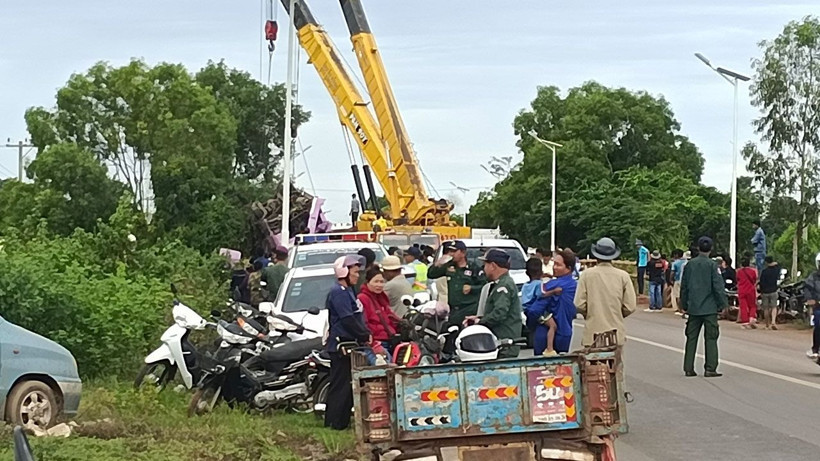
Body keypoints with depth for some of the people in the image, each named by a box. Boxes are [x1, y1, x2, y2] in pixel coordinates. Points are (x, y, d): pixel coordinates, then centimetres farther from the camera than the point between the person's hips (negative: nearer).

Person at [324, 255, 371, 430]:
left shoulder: (347, 291, 19)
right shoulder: (339, 293, -14)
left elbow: (357, 317, 21)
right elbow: (348, 320, -20)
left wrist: (366, 333, 6)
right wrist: (365, 336, -14)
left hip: (350, 343, 10)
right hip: (341, 344, -10)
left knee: (348, 384, 13)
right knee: (341, 384, -7)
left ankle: (343, 420, 18)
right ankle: (335, 422, -5)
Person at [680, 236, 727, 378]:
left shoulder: (690, 264, 5)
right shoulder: (712, 265, -9)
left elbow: (684, 286, 10)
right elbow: (718, 286, -11)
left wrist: (684, 306, 19)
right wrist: (723, 304, -1)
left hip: (693, 308, 4)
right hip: (710, 308, -4)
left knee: (691, 338, 8)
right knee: (711, 338, 0)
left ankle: (688, 368, 8)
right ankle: (710, 369, -3)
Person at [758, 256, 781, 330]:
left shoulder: (764, 271, -11)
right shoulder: (776, 269, -1)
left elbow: (761, 282, -8)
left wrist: (761, 291, 1)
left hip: (765, 292, -2)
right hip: (773, 291, 2)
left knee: (766, 308, 7)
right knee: (774, 307, 2)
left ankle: (768, 324, 13)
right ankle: (773, 321, -19)